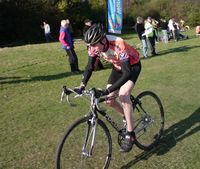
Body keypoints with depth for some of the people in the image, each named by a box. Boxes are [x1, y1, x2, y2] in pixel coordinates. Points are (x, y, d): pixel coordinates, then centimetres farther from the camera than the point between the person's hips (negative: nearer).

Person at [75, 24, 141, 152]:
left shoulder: (118, 45, -39)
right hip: (118, 67, 6)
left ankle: (130, 134, -13)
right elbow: (90, 67, -11)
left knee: (123, 95, -26)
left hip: (132, 66, -6)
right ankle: (128, 118, 23)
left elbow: (127, 73, -41)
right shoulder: (94, 47, -21)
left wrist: (107, 90, -48)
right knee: (108, 99, -4)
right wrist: (82, 86, -26)